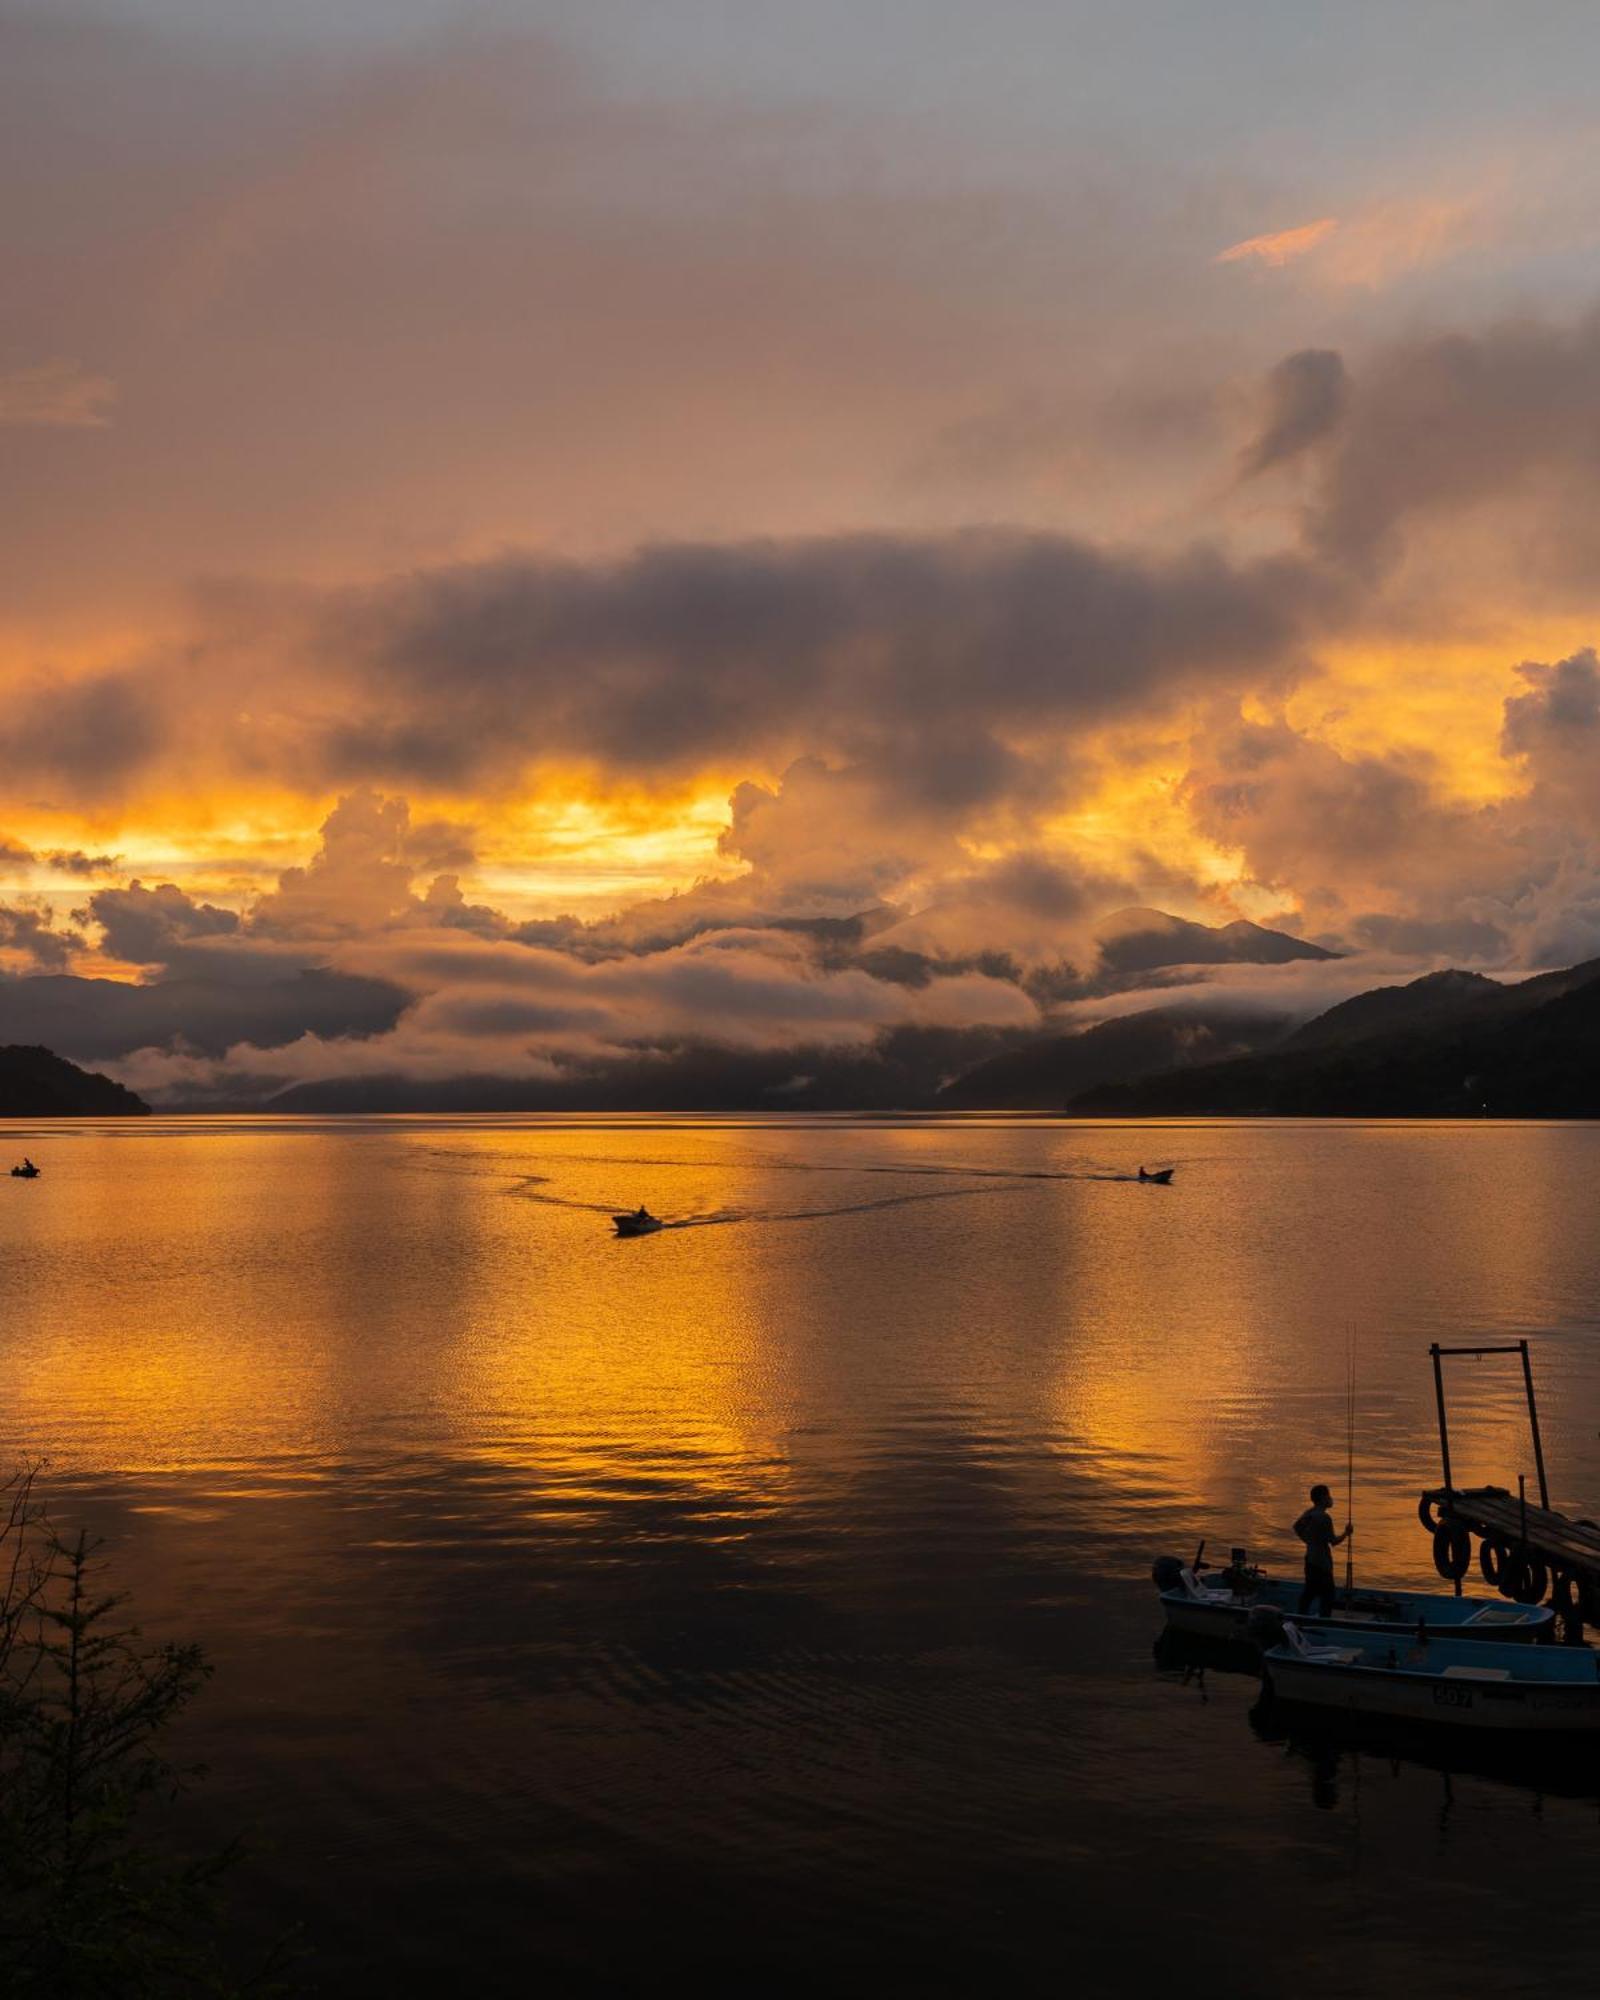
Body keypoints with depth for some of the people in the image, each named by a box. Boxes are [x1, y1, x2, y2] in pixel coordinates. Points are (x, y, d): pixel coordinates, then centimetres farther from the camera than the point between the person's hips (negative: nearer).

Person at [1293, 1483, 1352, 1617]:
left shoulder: (1309, 1513, 5)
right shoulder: (1324, 1517, -21)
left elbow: (1297, 1527, 20)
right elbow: (1333, 1542, -20)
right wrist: (1347, 1533, -7)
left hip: (1310, 1558, 9)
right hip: (1322, 1561, -9)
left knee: (1310, 1591, 16)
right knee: (1327, 1593, -3)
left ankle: (1301, 1618, 20)